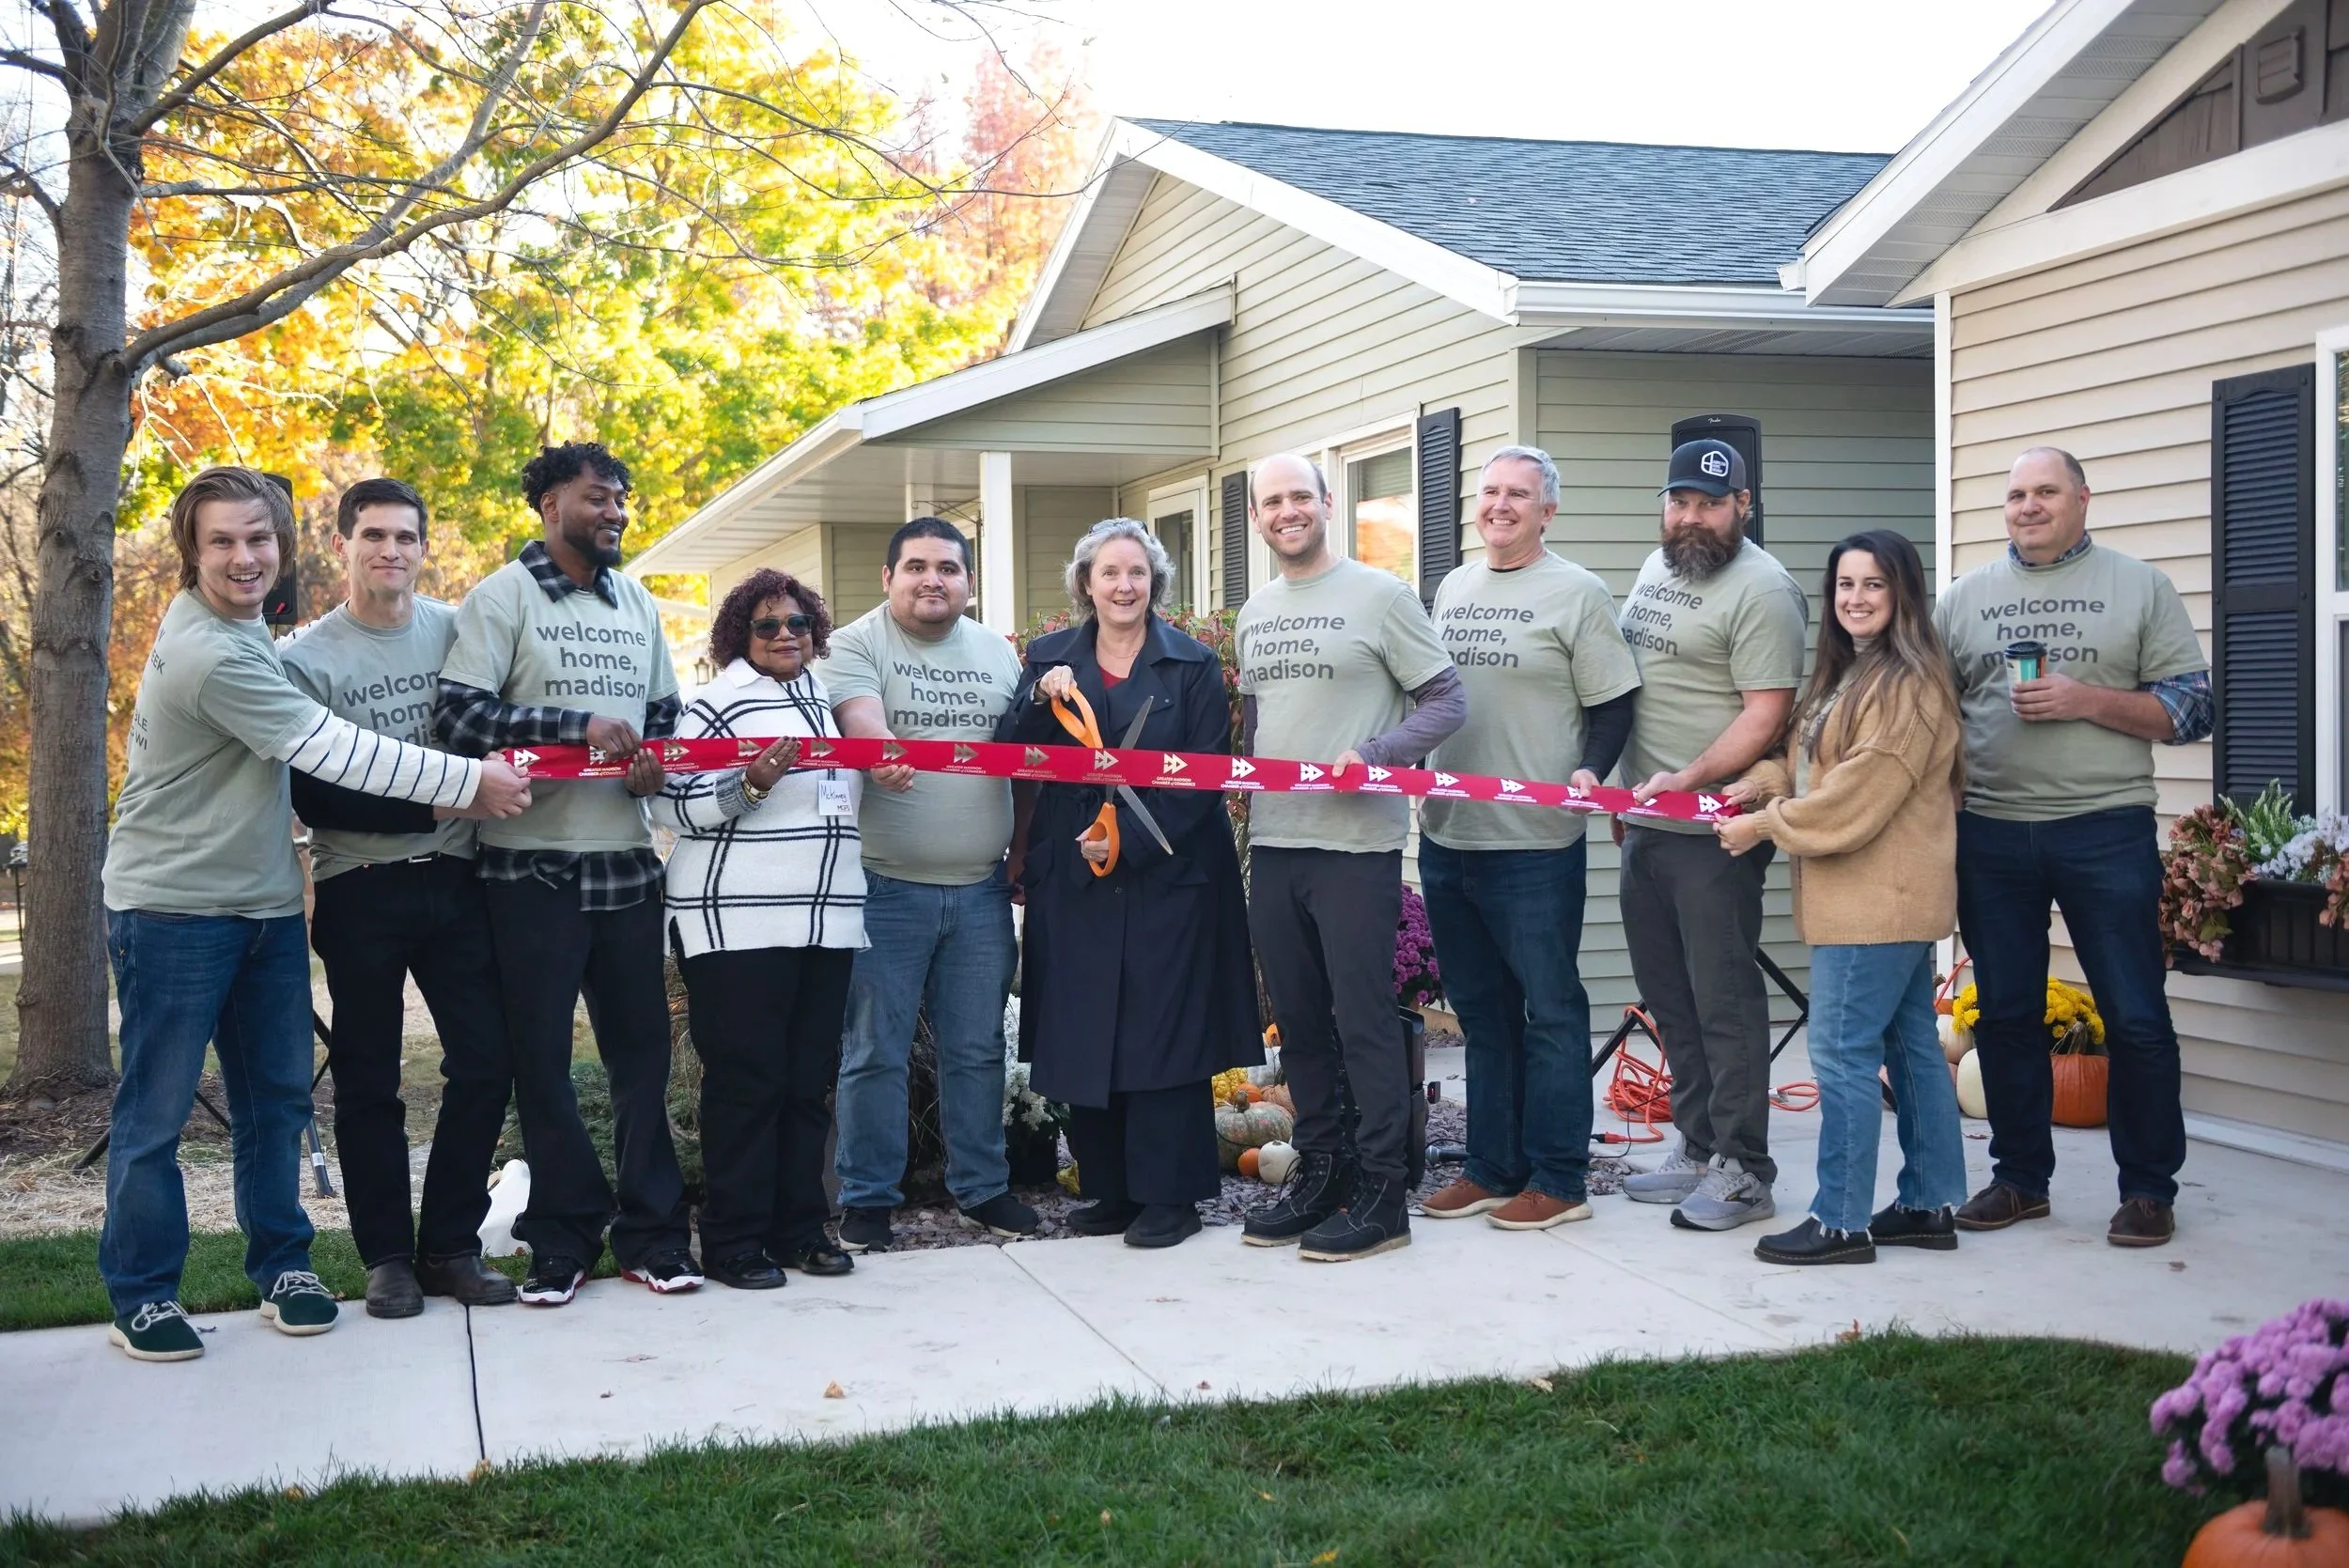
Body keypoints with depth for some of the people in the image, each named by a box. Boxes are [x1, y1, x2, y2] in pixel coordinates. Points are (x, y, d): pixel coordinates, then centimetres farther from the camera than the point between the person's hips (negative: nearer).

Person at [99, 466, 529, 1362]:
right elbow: (332, 749, -22)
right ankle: (142, 1295, 11)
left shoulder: (239, 626, 8)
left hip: (264, 902, 9)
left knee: (277, 1096, 12)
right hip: (174, 909, -9)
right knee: (156, 1110, 1)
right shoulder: (209, 655, -22)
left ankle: (281, 1266, 23)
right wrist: (470, 782, -17)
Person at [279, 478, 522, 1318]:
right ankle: (387, 1255, 16)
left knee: (486, 1062, 0)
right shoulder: (305, 659, -4)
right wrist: (427, 806, -19)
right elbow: (312, 797, -10)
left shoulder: (457, 629, 4)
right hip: (361, 893, -2)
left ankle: (450, 1245, 13)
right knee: (368, 1083, 4)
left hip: (454, 879, 3)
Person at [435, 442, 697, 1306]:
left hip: (625, 858, 5)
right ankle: (563, 1237, 13)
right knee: (541, 1057, 2)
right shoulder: (503, 596, -2)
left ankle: (650, 1231, 16)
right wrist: (578, 726, -19)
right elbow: (456, 713, -13)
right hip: (533, 864, -4)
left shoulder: (638, 603, 15)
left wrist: (653, 763, -1)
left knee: (642, 1047, 6)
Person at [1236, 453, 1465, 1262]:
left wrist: (1373, 755, -19)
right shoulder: (1253, 614, 15)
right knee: (1298, 1017, 12)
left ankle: (1381, 1192, 5)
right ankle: (1318, 1171, 23)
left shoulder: (1379, 596, -5)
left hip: (1355, 842, -6)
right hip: (1272, 841, 7)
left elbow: (1446, 702, -6)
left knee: (1364, 1018, -3)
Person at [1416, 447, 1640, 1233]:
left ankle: (1559, 1180, 7)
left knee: (1550, 1010, 0)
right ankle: (1492, 1167, 23)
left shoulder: (1576, 593, -5)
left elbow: (1613, 704, -7)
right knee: (1481, 1011, 14)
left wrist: (1590, 771, -22)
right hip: (1445, 836, 7)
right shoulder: (1452, 588, 14)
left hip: (1534, 843, -6)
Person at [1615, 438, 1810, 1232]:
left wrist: (1688, 778, -26)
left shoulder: (1762, 591, -13)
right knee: (1669, 998, 14)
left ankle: (1743, 1171, 5)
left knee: (1724, 1000, -3)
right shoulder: (1657, 568, 14)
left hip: (1712, 830, -9)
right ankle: (1699, 1150, 25)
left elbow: (1766, 714, -19)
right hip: (1646, 824, 9)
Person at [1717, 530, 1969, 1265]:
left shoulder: (1908, 686, -17)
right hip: (1882, 900, 10)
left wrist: (1764, 826, -12)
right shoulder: (1845, 675, 17)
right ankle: (1929, 1204, 22)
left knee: (1844, 1052, -8)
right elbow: (1804, 757, 19)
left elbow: (1857, 798, -21)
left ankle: (1841, 1220, -2)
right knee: (1911, 1045, 14)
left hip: (1878, 900, -10)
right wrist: (1759, 784, -2)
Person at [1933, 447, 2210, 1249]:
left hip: (2105, 830, -2)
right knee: (2006, 1015, 9)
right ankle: (2020, 1176, 22)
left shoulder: (2139, 587, 4)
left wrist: (2084, 700, -14)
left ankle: (2149, 1187, 13)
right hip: (1990, 835, 3)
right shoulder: (1963, 597, 11)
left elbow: (2189, 708, -1)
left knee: (2136, 1019, 0)